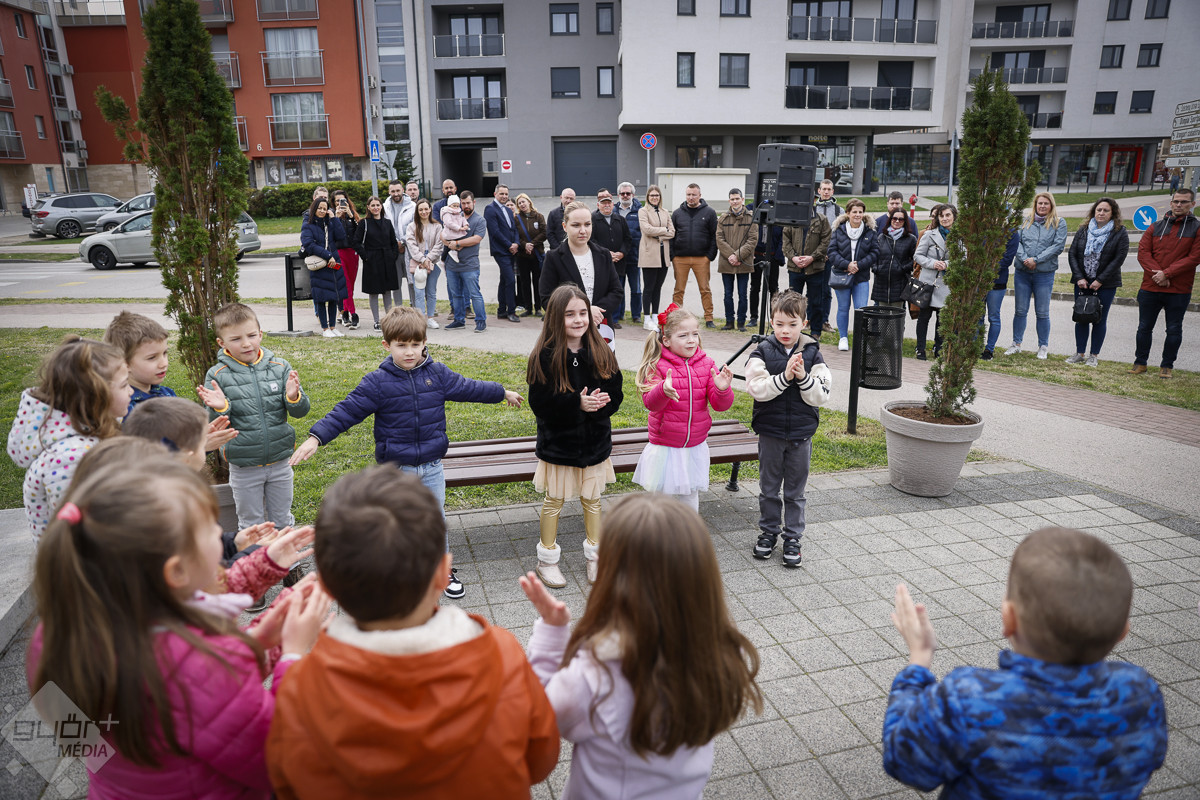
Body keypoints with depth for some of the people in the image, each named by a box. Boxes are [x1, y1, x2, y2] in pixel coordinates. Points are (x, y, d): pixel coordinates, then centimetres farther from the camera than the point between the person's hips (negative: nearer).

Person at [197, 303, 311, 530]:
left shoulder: (280, 367, -5)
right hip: (243, 467, -1)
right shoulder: (217, 376, -9)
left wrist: (294, 398, -27)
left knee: (283, 522, 19)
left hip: (280, 462, 2)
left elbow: (300, 411, -5)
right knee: (251, 526, 16)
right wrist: (219, 409, -28)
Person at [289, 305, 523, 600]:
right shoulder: (377, 382, -10)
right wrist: (316, 437, -22)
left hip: (431, 466, 2)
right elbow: (347, 411, -11)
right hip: (396, 468, -2)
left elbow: (468, 388, 13)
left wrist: (503, 393, 25)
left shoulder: (438, 374, -1)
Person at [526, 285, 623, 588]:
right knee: (554, 500, 12)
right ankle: (547, 559, 29)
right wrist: (577, 403, -29)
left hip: (595, 441, 3)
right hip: (558, 443, -3)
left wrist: (600, 402, -23)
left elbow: (615, 395, -1)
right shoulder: (544, 357, -15)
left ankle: (595, 554, 35)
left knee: (592, 499, 17)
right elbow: (539, 403, -18)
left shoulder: (602, 353, -4)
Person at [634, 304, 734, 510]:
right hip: (664, 445, -3)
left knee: (690, 495, 18)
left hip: (695, 446, 3)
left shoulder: (706, 364, -1)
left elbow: (721, 405, -5)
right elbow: (650, 403, -22)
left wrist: (722, 389, -27)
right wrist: (663, 390, -44)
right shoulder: (658, 366, -11)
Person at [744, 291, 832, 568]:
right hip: (770, 433, 0)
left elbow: (821, 396, -7)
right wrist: (784, 376, -28)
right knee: (769, 488, 14)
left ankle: (793, 537, 26)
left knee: (795, 491, 11)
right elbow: (756, 388, -18)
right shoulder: (762, 352, -6)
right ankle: (768, 531, 31)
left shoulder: (812, 353, -3)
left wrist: (803, 377, -23)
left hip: (801, 435, 0)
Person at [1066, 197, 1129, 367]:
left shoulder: (1120, 232, -2)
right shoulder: (1083, 230, 6)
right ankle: (1080, 353, 13)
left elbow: (1119, 258, -8)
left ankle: (1094, 355, 9)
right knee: (1081, 318, 5)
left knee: (1100, 320, 2)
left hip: (1106, 284, -3)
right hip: (1082, 282, 3)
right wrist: (1079, 278, -8)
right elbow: (1072, 254, 2)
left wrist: (1100, 280, -14)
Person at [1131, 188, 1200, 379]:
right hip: (1150, 288, 2)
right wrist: (1157, 274, -15)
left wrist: (1167, 273, -17)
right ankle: (1140, 362, 21)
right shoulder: (1156, 227, 7)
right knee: (1144, 327, 9)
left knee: (1174, 330, 6)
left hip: (1179, 291, -2)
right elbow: (1143, 253, -2)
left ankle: (1167, 366, 17)